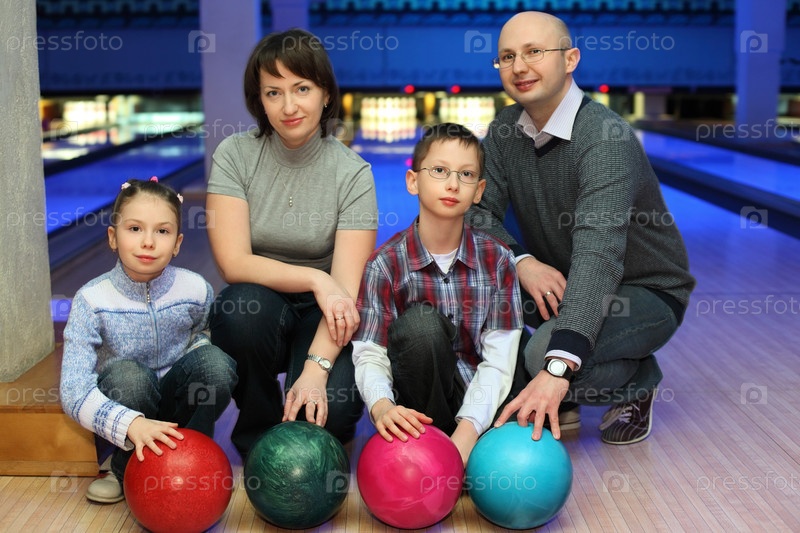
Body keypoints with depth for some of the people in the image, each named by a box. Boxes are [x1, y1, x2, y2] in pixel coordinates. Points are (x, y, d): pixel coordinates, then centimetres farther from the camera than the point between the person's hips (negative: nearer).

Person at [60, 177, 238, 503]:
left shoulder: (195, 290, -13)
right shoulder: (92, 300, -19)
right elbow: (74, 391, -27)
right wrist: (130, 424, -42)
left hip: (179, 403, 2)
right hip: (123, 408, -2)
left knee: (215, 361, -27)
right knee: (126, 374, -34)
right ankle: (127, 468, -6)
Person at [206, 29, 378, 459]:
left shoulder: (353, 173, -10)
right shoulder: (235, 156, -8)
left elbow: (346, 289, -19)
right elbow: (234, 263, -15)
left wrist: (316, 368, -32)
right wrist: (314, 279, -25)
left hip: (320, 321, -1)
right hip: (258, 316, 1)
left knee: (331, 406, -29)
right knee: (247, 306, -34)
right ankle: (258, 440, -7)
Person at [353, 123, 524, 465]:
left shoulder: (497, 260, -5)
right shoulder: (385, 264, -8)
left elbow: (498, 361, -12)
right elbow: (370, 357, -14)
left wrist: (466, 433, -27)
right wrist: (382, 407, -37)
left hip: (477, 400, 2)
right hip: (422, 401, -1)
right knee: (419, 322, -30)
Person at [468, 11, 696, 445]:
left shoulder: (605, 138, -28)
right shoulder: (505, 130, -5)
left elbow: (599, 250, -41)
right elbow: (479, 213, -7)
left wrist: (557, 369, -53)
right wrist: (522, 262, -30)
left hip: (645, 294, -7)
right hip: (557, 281, 7)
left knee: (549, 352, -34)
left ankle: (637, 384, 3)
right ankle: (559, 401, 1)